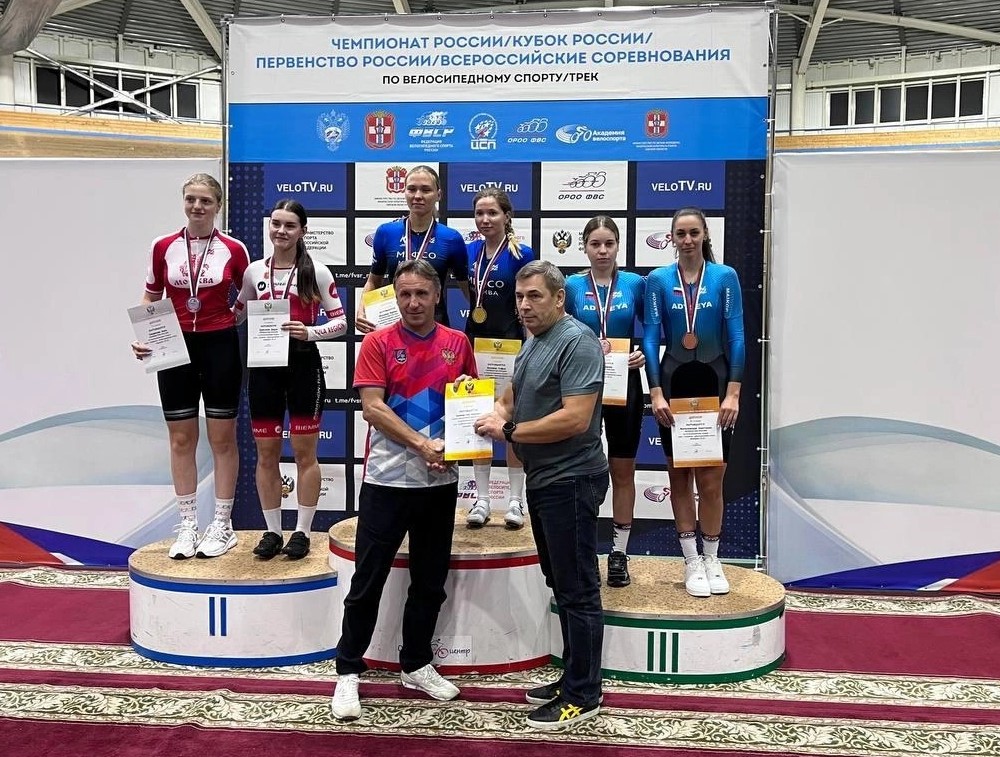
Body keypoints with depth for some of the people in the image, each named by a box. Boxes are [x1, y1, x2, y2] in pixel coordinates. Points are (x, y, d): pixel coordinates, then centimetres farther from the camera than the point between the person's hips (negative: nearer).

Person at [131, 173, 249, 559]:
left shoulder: (234, 249, -4)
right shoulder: (162, 247, 1)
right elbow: (151, 298, 10)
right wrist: (141, 335, -4)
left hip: (220, 346, -2)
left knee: (222, 438, 4)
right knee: (181, 438, 7)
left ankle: (222, 525, 16)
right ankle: (187, 526, 18)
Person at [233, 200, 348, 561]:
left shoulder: (317, 273, -2)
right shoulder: (254, 271, 8)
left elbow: (341, 321, -3)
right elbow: (237, 313, 20)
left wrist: (310, 332, -19)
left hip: (303, 364, -3)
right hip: (264, 365, 3)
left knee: (304, 452, 4)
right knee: (266, 454, 8)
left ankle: (302, 532, 15)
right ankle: (272, 531, 20)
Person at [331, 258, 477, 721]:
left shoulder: (458, 344, 6)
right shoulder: (378, 343, -4)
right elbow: (372, 407, -11)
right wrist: (421, 445, -18)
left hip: (440, 480, 4)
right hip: (387, 479, -3)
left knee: (430, 580, 13)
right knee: (368, 579, 2)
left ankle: (417, 665, 29)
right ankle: (348, 671, 15)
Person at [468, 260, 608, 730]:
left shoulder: (576, 342, -17)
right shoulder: (533, 340, 13)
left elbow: (575, 419, -25)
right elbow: (516, 393, 23)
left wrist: (510, 431, -18)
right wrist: (499, 412, 0)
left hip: (570, 480, -10)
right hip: (542, 479, 10)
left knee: (578, 590, -1)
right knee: (561, 584, 17)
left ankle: (583, 696, 10)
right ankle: (572, 676, 30)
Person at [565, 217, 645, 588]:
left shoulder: (636, 284, 1)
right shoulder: (571, 286, 0)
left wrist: (644, 354, -14)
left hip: (624, 385, 1)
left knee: (623, 470, 8)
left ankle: (619, 553, 20)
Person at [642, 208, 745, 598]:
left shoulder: (725, 277, -1)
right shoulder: (658, 280, 1)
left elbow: (736, 336, -4)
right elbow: (651, 338, -3)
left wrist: (732, 393, -11)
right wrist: (656, 393, -11)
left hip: (714, 382, -1)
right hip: (674, 382, 1)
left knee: (711, 480, 0)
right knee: (679, 476, 6)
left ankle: (712, 560, 17)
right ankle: (692, 562, 17)